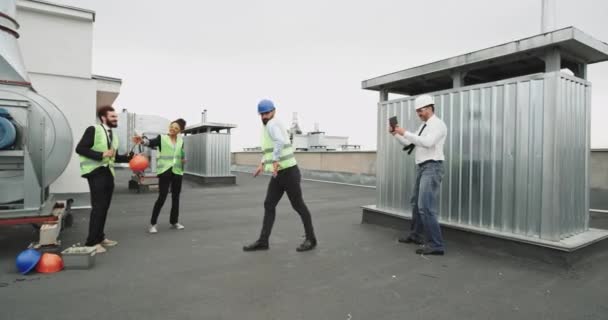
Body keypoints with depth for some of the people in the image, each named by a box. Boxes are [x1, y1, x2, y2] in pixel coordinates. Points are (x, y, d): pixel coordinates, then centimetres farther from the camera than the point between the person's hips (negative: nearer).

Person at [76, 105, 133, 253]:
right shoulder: (93, 130, -8)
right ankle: (92, 242, -1)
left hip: (108, 173, 8)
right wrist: (101, 155, -23)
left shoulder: (113, 135, 15)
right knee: (98, 207, -9)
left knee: (105, 207, 12)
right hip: (96, 172, -8)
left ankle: (100, 237, 24)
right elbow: (80, 148, -16)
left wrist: (129, 157, 1)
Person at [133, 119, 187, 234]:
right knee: (162, 197, -8)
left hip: (177, 172, 5)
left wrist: (183, 159, 4)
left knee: (176, 197, 11)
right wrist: (142, 140, -42)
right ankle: (153, 223, 3)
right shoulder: (162, 138, -3)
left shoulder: (181, 140, 9)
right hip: (165, 171, -4)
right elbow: (151, 143, -23)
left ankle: (174, 221, 23)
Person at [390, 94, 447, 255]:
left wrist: (405, 133, -26)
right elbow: (410, 144, 19)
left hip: (432, 169, -10)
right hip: (422, 169, 10)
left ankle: (436, 245, -11)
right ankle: (415, 235, 33)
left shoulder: (438, 124, -12)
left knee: (426, 207, -16)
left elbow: (427, 143, -30)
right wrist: (395, 134, 4)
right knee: (416, 202, 19)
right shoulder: (424, 126, 19)